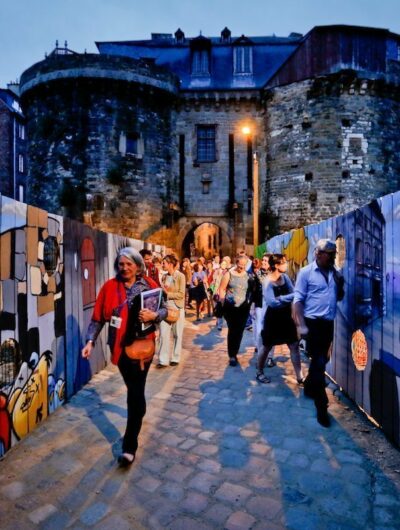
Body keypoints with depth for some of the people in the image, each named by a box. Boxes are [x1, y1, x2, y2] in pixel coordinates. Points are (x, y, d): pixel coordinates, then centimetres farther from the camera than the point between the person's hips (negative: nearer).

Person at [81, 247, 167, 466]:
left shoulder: (149, 284, -7)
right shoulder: (110, 286, -5)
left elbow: (164, 310, -2)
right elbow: (98, 317, -3)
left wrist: (154, 315, -23)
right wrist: (90, 341, -11)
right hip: (120, 345, 2)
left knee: (136, 391, -1)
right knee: (134, 389, 20)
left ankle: (129, 446, 8)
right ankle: (138, 415, 50)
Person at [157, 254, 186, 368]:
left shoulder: (180, 276, -9)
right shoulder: (164, 276, 8)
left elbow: (181, 294, -13)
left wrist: (168, 294, -17)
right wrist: (162, 291, -4)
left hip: (177, 308, -4)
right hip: (165, 307, 4)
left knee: (177, 334, 7)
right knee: (163, 334, 0)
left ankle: (175, 358, 21)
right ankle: (163, 360, 7)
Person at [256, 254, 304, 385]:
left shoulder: (285, 277, -2)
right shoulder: (268, 282, -20)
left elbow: (293, 293, -3)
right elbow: (272, 302, -30)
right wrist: (291, 296, -29)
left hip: (286, 317, 6)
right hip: (272, 319, -6)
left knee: (294, 345, 6)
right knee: (267, 347, 10)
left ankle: (300, 377, 16)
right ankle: (259, 373, 29)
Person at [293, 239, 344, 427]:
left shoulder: (335, 272, 7)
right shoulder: (306, 272, -7)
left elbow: (339, 297, 17)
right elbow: (298, 300, -10)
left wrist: (340, 285, -1)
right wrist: (301, 325, -16)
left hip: (328, 323, 6)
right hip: (313, 323, -6)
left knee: (321, 360, 19)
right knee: (319, 363, -3)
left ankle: (309, 387, 41)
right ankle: (321, 406, 7)